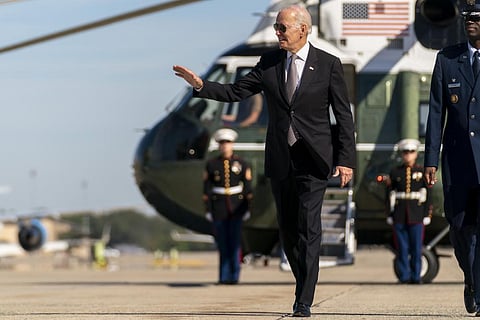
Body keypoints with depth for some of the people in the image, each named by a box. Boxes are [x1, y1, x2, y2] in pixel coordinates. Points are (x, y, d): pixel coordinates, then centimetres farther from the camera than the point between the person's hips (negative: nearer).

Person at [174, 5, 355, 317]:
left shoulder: (328, 64, -2)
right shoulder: (269, 62, 7)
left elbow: (344, 115, -2)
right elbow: (235, 92, 6)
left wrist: (346, 159, -8)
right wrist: (201, 85, -10)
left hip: (313, 159, -4)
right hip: (280, 160, 4)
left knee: (309, 229, -10)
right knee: (288, 229, 8)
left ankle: (304, 302, -10)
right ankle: (304, 286, 25)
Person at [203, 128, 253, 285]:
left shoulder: (241, 163, 3)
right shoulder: (211, 164, 3)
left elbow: (248, 187, 4)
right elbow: (207, 188, 2)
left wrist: (247, 208, -1)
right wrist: (208, 210, -2)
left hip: (236, 207, -1)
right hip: (218, 207, 1)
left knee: (235, 242, -6)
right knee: (222, 244, 2)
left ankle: (234, 276, -1)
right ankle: (224, 276, 8)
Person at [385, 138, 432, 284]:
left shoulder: (422, 172, 7)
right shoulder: (395, 172, 8)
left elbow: (427, 195, 6)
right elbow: (390, 195, 8)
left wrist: (427, 215, -1)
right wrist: (390, 215, 2)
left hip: (416, 216, -1)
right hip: (399, 217, 1)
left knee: (416, 248, -2)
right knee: (402, 248, 0)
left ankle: (416, 276, 5)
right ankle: (404, 276, 4)